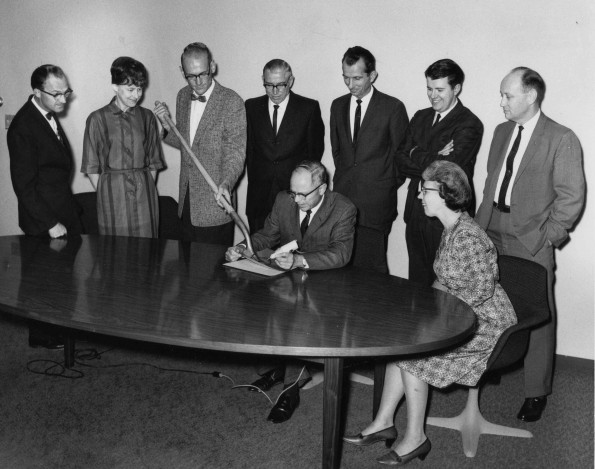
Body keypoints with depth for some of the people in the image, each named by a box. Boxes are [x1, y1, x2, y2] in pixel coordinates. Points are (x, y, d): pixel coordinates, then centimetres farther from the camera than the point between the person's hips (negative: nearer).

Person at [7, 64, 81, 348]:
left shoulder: (50, 116, 6)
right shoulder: (23, 127, -20)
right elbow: (24, 185, -20)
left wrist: (68, 212, 11)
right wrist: (51, 223, -19)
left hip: (64, 212, 8)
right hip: (43, 220, -8)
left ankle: (62, 327, 34)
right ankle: (42, 336, 27)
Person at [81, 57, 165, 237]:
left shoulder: (147, 117, 7)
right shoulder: (97, 119, 0)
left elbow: (153, 162, 11)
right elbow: (92, 168, 2)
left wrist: (146, 188, 3)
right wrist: (105, 195, -2)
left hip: (144, 191, 2)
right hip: (112, 192, -2)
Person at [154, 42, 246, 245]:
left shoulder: (232, 102, -13)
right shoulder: (183, 96, 8)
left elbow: (235, 152, -16)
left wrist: (226, 184, -33)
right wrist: (167, 125, -2)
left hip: (215, 204, -6)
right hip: (187, 201, 6)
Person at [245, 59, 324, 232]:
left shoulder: (309, 108, 0)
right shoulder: (251, 107, 7)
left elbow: (315, 150, 6)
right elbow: (248, 148, 11)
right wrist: (255, 178, 7)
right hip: (260, 195, 2)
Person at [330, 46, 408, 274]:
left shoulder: (392, 107, -3)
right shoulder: (338, 105, 12)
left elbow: (401, 153, 2)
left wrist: (386, 186, 4)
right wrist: (345, 177, 14)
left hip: (376, 202, -4)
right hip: (342, 196, 4)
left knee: (372, 267, -5)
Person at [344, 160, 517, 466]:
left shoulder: (468, 237, -23)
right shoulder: (450, 230, 9)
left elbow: (482, 289, -24)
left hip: (486, 324, -9)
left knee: (411, 351, -16)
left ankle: (415, 438, -3)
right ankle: (384, 422, 2)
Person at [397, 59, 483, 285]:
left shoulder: (469, 124, -9)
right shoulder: (421, 117, 12)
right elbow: (401, 163, 4)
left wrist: (416, 153, -5)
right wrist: (433, 160, -12)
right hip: (416, 213, 6)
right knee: (417, 282, 14)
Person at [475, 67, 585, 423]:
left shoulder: (562, 139, -8)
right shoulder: (502, 132, 14)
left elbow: (572, 196, -8)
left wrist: (547, 235, -11)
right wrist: (482, 225, 10)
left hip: (531, 245, -6)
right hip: (492, 236, 6)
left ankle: (537, 392, 14)